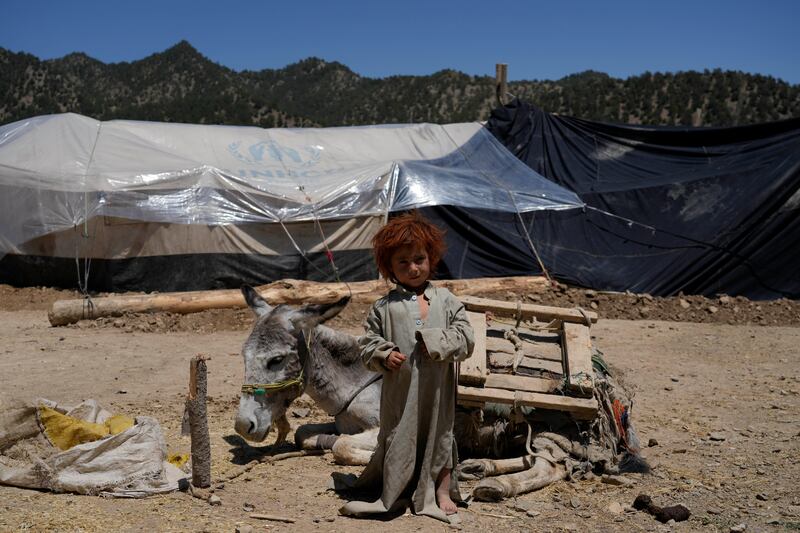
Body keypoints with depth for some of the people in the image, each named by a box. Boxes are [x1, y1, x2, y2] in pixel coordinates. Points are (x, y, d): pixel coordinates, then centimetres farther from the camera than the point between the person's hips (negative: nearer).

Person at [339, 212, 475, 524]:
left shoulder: (445, 300, 4)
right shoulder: (384, 307, 3)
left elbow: (466, 338, 0)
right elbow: (368, 343, 6)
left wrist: (438, 343, -15)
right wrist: (384, 355, -14)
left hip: (436, 387, 1)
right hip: (400, 389, 0)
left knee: (439, 433, 12)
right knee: (397, 437, 7)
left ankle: (442, 492, 27)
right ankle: (392, 495, 22)